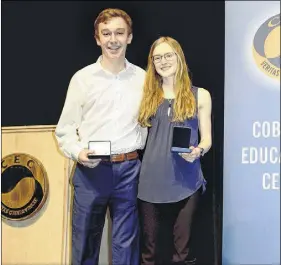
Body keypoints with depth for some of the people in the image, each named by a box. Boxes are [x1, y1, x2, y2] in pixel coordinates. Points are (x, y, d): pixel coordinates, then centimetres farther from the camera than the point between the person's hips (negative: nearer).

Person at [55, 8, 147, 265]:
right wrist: (77, 152, -15)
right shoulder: (82, 78, 1)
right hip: (90, 170, -1)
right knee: (85, 241, 11)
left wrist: (139, 147, 1)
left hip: (128, 169, 1)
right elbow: (65, 128, 2)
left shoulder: (143, 78, 7)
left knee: (126, 244, 10)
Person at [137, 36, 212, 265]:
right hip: (152, 181, 2)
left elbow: (206, 138, 6)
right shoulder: (148, 95, 12)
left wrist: (198, 151, -16)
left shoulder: (200, 95, 6)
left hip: (186, 182, -2)